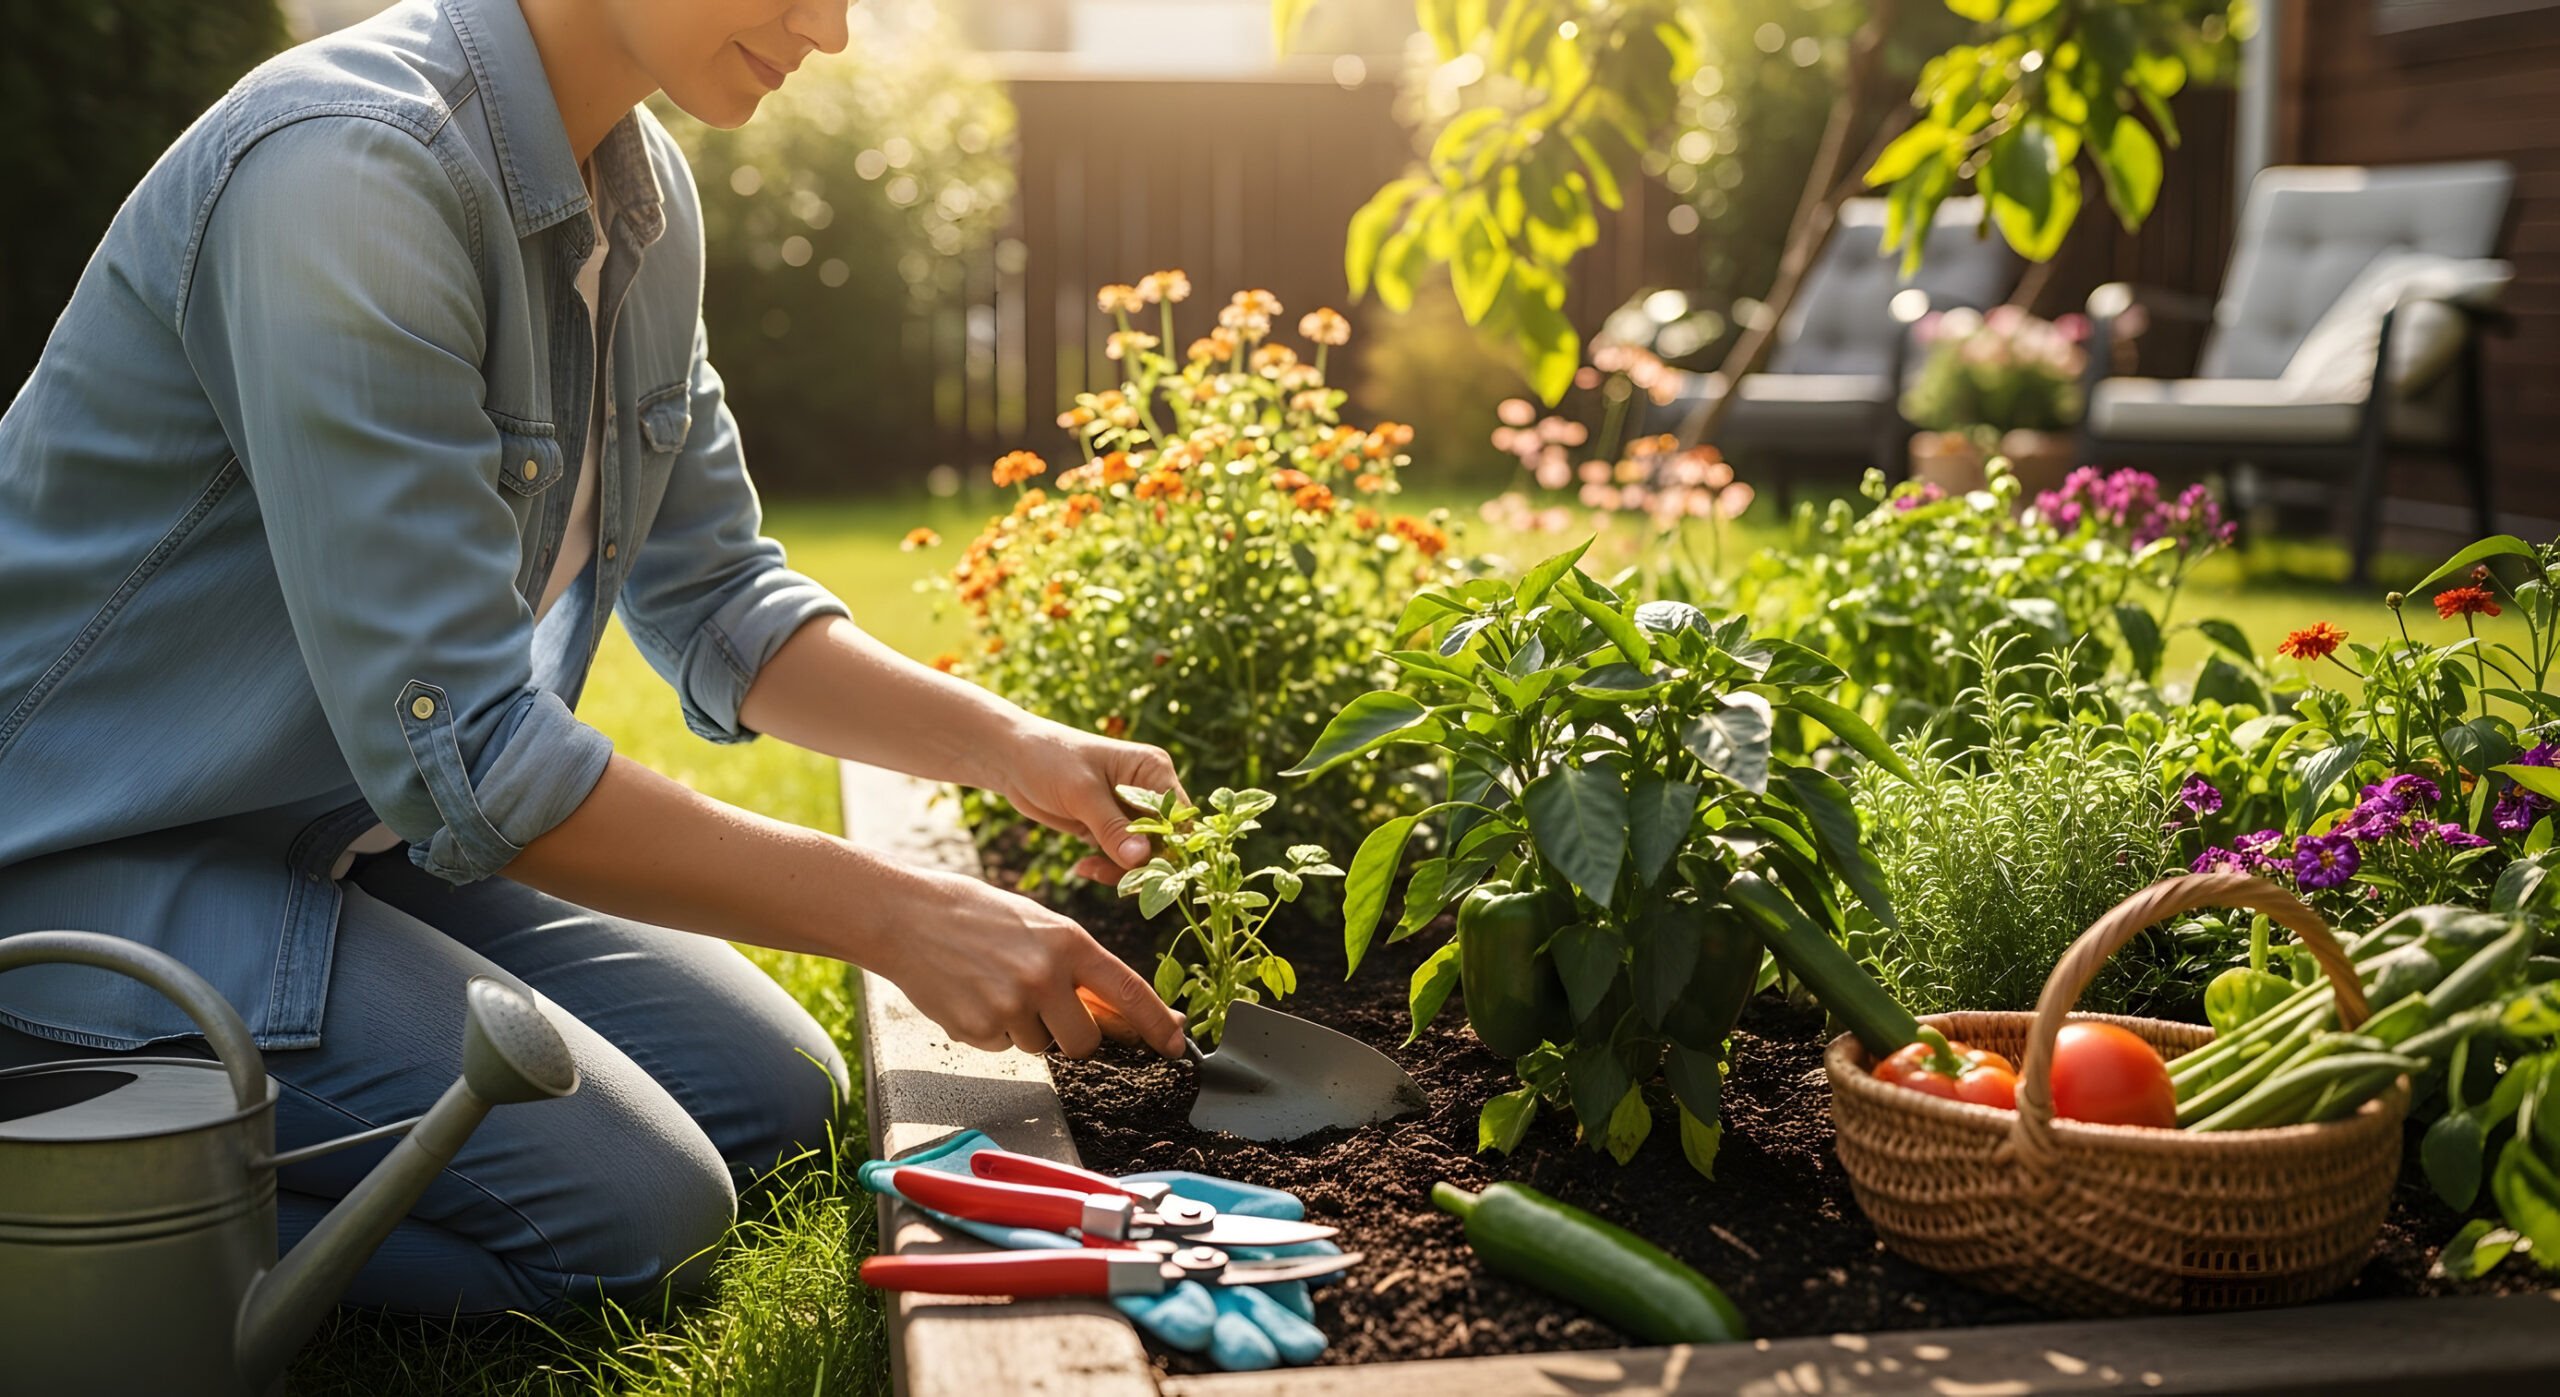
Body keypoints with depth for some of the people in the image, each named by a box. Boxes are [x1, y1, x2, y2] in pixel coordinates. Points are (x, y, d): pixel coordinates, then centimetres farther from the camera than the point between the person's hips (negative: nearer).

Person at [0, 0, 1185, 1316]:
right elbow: (457, 749, -30)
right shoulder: (343, 172, -28)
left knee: (775, 1096, 6)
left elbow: (713, 599, 10)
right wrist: (892, 914, -27)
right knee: (634, 1217, -18)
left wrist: (1011, 746, -4)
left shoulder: (643, 192, 1)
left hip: (354, 825, 10)